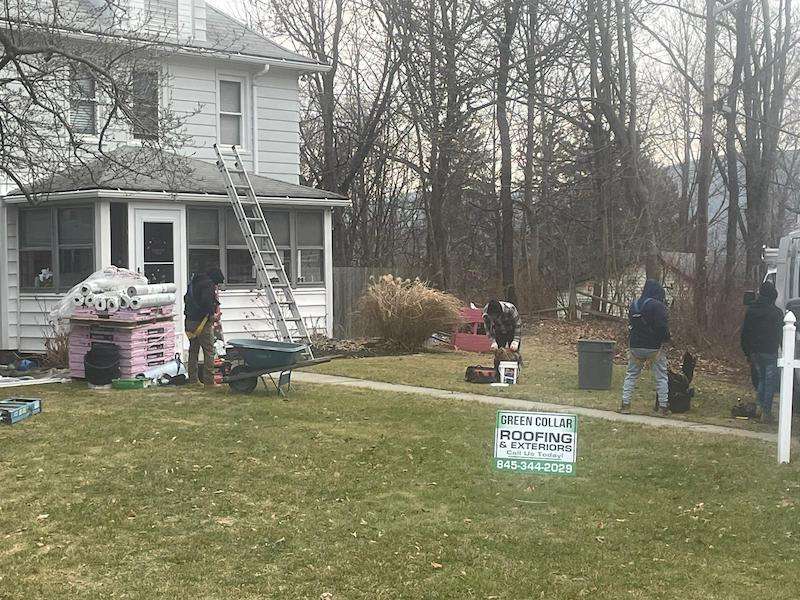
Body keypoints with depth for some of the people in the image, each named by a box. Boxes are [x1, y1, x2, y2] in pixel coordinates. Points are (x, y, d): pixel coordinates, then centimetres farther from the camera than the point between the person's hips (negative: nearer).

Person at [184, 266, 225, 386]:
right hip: (203, 322, -9)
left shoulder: (193, 282, 19)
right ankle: (209, 380, -5)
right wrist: (212, 314, -15)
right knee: (209, 351, -4)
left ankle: (192, 379, 17)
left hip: (189, 321, 9)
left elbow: (186, 298, 24)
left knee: (193, 350, 14)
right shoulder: (208, 284, -11)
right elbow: (206, 301, -26)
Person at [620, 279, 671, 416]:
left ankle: (625, 405, 9)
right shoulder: (657, 306, -14)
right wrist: (666, 339, -1)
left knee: (631, 375, 14)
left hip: (635, 347, 5)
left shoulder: (633, 305, 7)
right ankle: (663, 407, 7)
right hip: (655, 348, -5)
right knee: (661, 378, 6)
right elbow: (663, 327, -18)